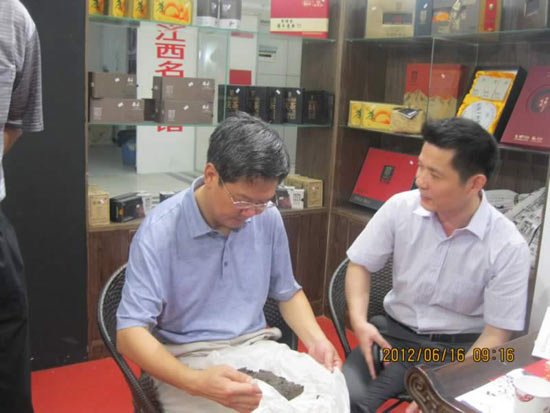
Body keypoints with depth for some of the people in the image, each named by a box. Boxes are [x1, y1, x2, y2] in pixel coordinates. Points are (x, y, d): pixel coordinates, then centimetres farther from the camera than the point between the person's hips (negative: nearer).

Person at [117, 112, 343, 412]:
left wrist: (316, 340, -6)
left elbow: (287, 293, 13)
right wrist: (195, 382, -36)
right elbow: (130, 332, -20)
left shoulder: (268, 218, -2)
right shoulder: (160, 232, -17)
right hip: (186, 359, -4)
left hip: (255, 347, 4)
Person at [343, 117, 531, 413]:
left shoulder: (508, 247, -15)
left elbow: (496, 335, -10)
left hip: (461, 347, -1)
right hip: (396, 334, 1)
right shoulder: (400, 207, -9)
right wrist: (359, 320, -14)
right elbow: (360, 264, 3)